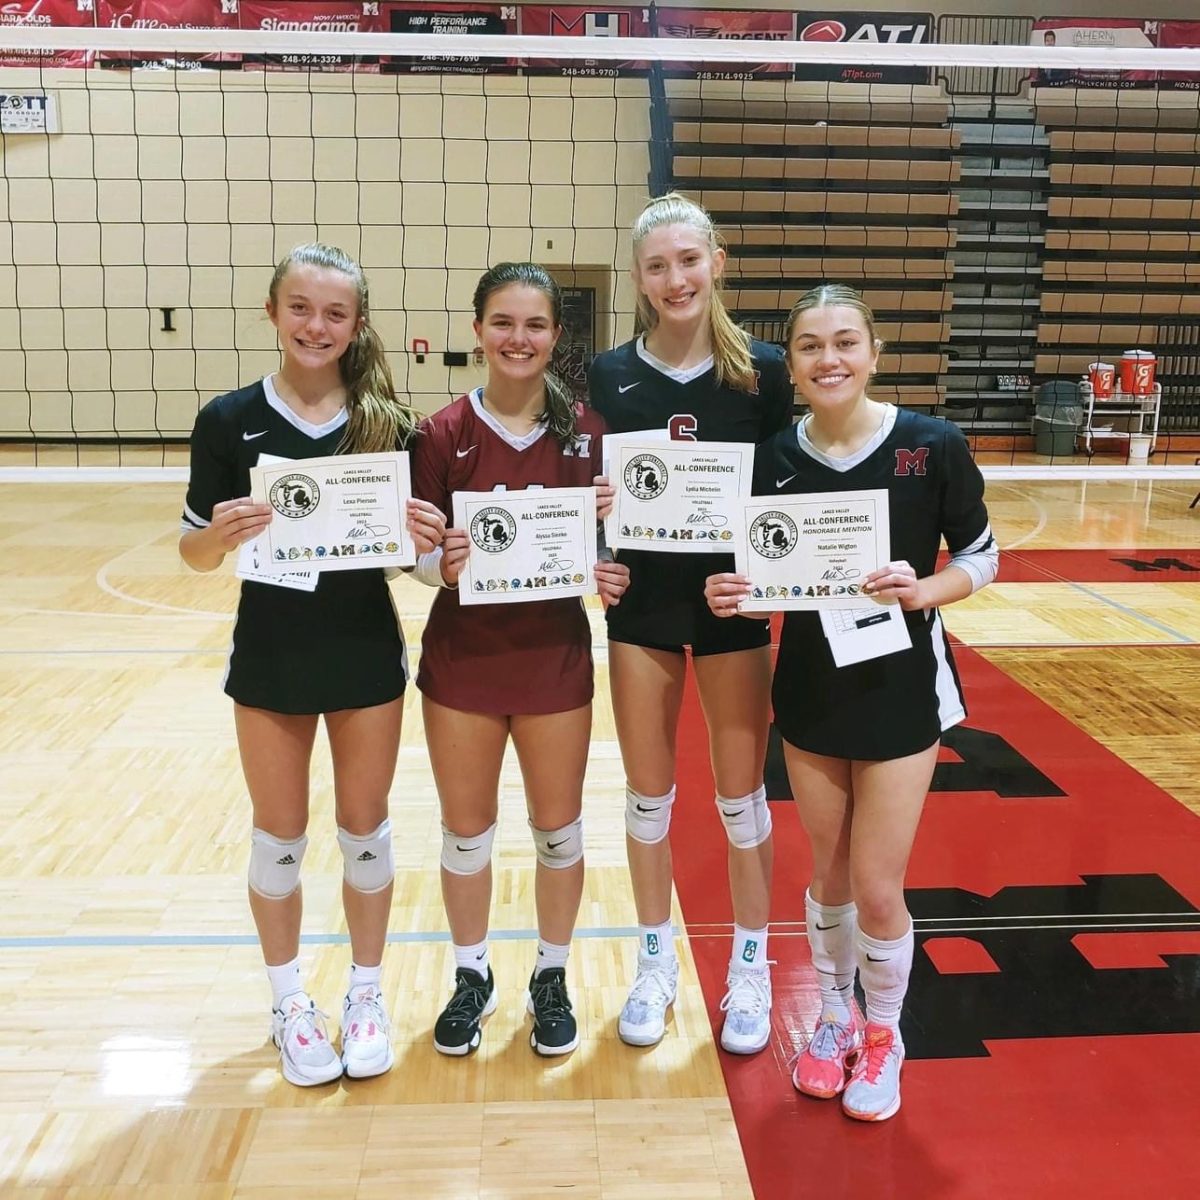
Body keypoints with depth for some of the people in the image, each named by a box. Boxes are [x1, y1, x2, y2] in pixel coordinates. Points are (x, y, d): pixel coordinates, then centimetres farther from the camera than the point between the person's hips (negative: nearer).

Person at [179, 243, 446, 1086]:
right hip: (270, 658, 0)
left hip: (368, 655, 1)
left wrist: (428, 537, -20)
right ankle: (291, 1003, 34)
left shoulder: (387, 421, -4)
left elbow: (415, 543, 2)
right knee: (280, 835, 13)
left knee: (365, 827, 13)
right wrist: (222, 533, -24)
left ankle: (367, 994, 34)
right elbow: (195, 553, -3)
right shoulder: (230, 420, -6)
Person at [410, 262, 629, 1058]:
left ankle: (552, 978, 35)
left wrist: (608, 576, -16)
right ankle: (472, 977, 36)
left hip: (554, 655, 1)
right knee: (466, 830, 13)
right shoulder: (444, 433, -6)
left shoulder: (586, 431, -3)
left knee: (559, 828, 13)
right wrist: (443, 566, -25)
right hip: (462, 656, 0)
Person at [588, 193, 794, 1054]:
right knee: (649, 794, 12)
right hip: (642, 603, 1)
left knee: (741, 795, 9)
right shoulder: (608, 376, -2)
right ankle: (656, 962, 32)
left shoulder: (762, 370, -5)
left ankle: (751, 967, 30)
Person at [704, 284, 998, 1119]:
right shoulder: (774, 458, -5)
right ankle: (836, 1017, 41)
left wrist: (922, 591, -23)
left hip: (902, 687, -3)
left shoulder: (933, 445, -13)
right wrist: (731, 594, -17)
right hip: (809, 686, 3)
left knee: (877, 885, 3)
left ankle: (884, 1038, 31)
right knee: (828, 871, 16)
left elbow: (981, 557, -4)